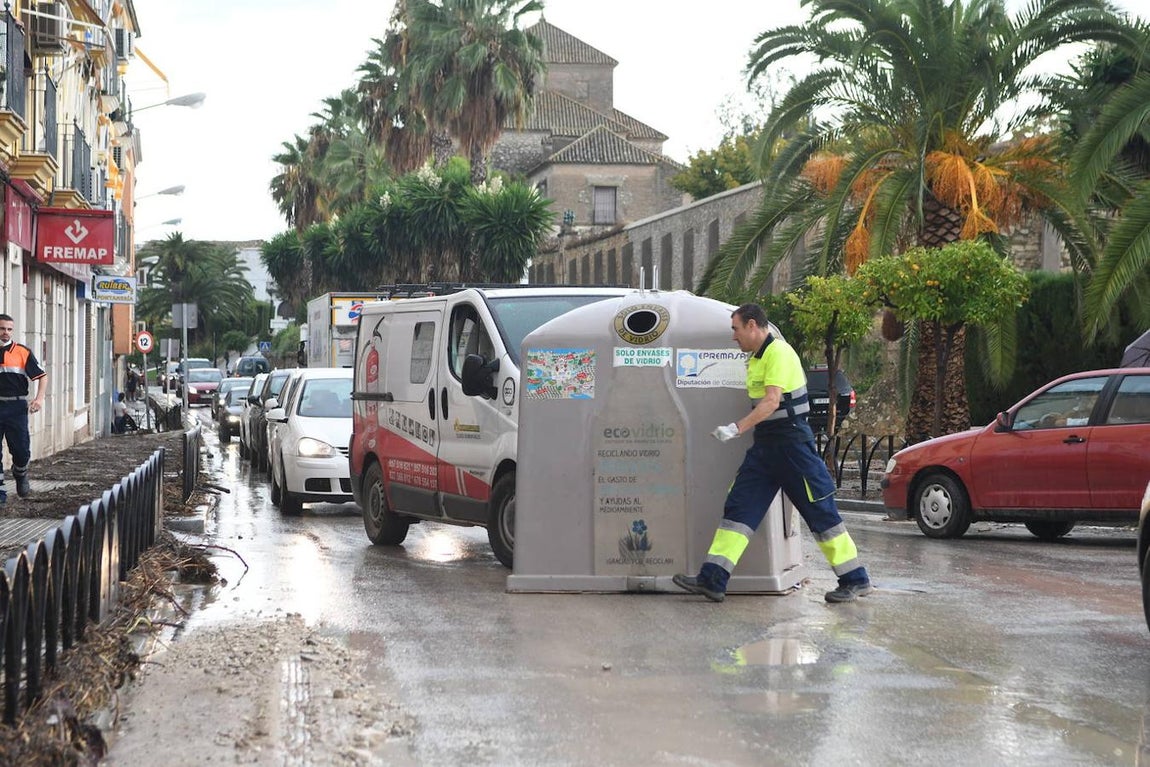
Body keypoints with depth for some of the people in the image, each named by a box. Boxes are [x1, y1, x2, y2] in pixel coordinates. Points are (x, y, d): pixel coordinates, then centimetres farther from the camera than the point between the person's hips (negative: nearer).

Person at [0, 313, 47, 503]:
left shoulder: (23, 352, 4)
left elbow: (42, 376, 4)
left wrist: (40, 398, -10)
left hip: (16, 407, -1)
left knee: (21, 449, -3)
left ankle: (20, 474, 27)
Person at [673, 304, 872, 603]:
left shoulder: (779, 353, -15)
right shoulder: (755, 359, 15)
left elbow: (772, 402, -24)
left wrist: (736, 429, -29)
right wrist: (741, 430, 12)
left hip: (792, 444, -9)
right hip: (764, 445, 9)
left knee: (820, 512, -2)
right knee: (738, 508, 1)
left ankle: (856, 580, 8)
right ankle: (712, 579, -3)